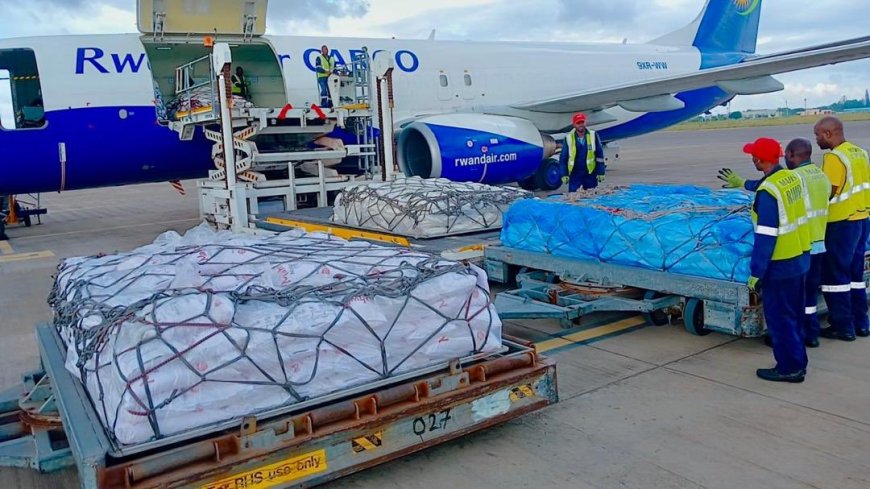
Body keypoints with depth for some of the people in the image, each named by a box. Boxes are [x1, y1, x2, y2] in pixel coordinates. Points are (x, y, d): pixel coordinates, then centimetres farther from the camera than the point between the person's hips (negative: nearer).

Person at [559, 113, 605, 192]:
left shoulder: (593, 135, -2)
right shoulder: (568, 138, -3)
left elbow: (600, 155, 1)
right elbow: (563, 158, 2)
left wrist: (601, 172, -2)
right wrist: (564, 174, -4)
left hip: (590, 174, 1)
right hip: (574, 174, 0)